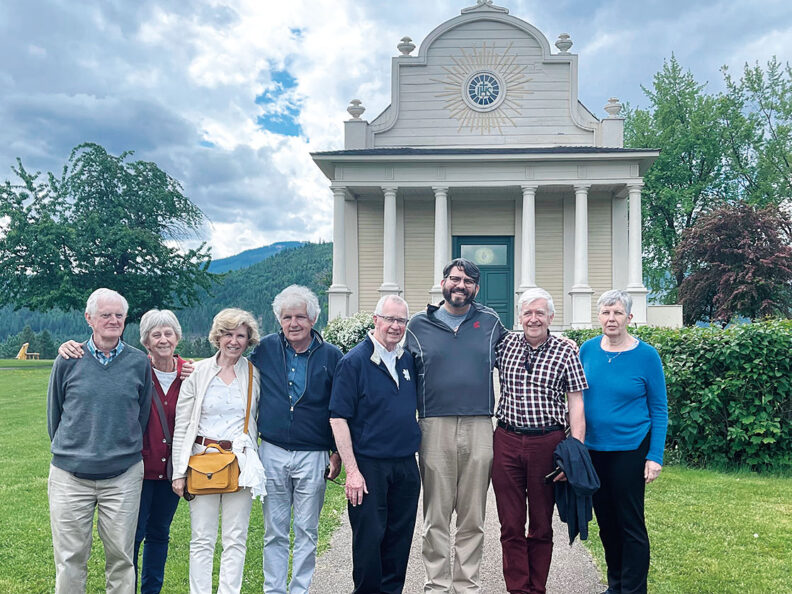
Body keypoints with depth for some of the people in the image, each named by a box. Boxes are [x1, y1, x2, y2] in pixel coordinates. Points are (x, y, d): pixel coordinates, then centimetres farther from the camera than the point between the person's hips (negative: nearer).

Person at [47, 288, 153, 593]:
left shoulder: (139, 362, 1)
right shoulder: (68, 360, 0)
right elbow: (54, 413, 11)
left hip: (124, 476, 0)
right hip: (70, 475, 0)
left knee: (121, 557, 8)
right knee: (70, 558, 7)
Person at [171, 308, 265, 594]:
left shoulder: (254, 374, 3)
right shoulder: (198, 372, 0)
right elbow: (181, 426, 2)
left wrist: (256, 463, 3)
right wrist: (179, 471, -2)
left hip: (241, 462, 1)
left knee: (236, 540, 6)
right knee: (202, 540, 6)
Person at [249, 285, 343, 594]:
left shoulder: (331, 355, -2)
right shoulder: (265, 349, 2)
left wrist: (337, 451, 1)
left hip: (313, 455, -1)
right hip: (272, 453, 1)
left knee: (306, 532, 8)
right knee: (274, 531, 10)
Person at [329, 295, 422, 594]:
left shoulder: (408, 360, 9)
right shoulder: (354, 361, -9)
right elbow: (338, 418, -12)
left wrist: (414, 453, 12)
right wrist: (352, 470, -16)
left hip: (406, 465, 6)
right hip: (369, 466, -5)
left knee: (400, 538, 13)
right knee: (369, 538, 4)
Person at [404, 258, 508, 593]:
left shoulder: (490, 323, 9)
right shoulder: (419, 325, 7)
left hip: (479, 428, 1)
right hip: (435, 427, -1)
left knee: (473, 517, 9)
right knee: (436, 516, 5)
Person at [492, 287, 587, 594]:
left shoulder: (566, 352, -1)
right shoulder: (505, 344, 4)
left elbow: (576, 403, -3)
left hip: (547, 442, -1)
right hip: (507, 441, 2)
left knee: (541, 525, 11)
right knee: (510, 524, 6)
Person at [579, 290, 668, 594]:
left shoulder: (646, 355, -9)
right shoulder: (587, 350, 1)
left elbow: (659, 409, -5)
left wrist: (655, 456, -10)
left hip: (629, 451, -4)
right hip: (592, 449, 4)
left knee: (630, 524, 3)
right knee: (606, 521, 16)